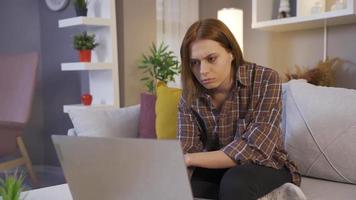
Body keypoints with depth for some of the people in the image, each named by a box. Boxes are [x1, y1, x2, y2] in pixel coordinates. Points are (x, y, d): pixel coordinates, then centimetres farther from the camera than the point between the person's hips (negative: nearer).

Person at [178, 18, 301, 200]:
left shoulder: (265, 80, -19)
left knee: (235, 182, -35)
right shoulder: (190, 97, -8)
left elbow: (255, 150, -27)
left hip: (265, 166, -3)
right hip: (216, 168, 3)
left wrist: (190, 159, -33)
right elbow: (185, 152, -14)